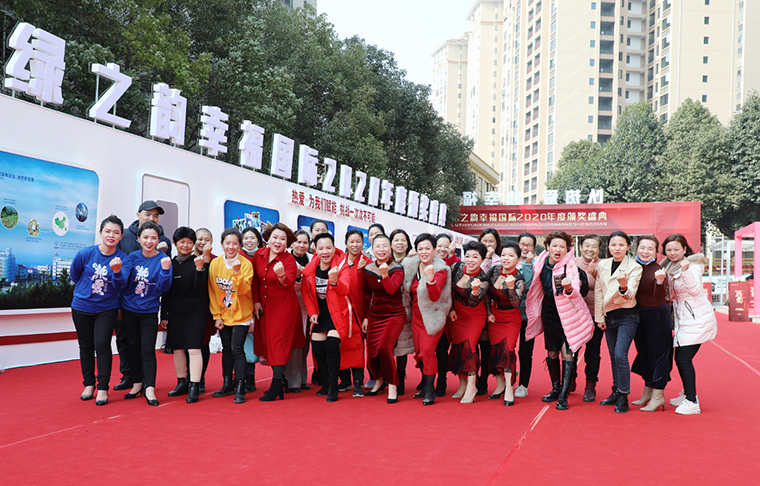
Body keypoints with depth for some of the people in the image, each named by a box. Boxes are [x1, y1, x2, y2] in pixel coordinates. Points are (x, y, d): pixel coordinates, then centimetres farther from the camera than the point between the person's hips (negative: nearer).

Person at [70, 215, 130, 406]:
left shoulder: (123, 259, -11)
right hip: (82, 307, 2)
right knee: (86, 345, 11)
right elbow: (74, 275, 8)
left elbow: (121, 285, -25)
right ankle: (89, 384, 26)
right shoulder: (85, 253, -10)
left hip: (107, 309, -2)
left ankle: (103, 388, -1)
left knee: (102, 344, -11)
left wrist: (117, 271, -44)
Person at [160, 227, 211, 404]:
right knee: (177, 349, 10)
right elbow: (166, 291, 12)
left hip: (196, 311, -4)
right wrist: (163, 315, 11)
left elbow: (200, 287, -11)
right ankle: (182, 383, 23)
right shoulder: (170, 263, 9)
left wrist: (199, 268, -25)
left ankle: (194, 387, -5)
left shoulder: (198, 262, -2)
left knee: (194, 349, -8)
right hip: (175, 312, 5)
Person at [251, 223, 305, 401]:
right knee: (268, 343, 10)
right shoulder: (259, 255, 1)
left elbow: (290, 283, -29)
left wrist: (282, 276, -49)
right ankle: (281, 382, 23)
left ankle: (276, 387, -3)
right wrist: (256, 301, 7)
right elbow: (255, 280, 12)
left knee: (278, 343, -7)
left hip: (284, 306, -6)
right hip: (264, 306, 6)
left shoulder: (289, 260, -13)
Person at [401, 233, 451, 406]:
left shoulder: (440, 270, -15)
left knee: (427, 350, -14)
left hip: (432, 315, -6)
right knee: (418, 351, 8)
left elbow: (435, 296, -27)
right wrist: (407, 310, 16)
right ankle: (425, 386, 21)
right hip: (416, 315, 6)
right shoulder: (411, 265, 2)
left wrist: (430, 277, -40)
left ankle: (430, 391, -6)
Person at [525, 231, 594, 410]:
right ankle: (555, 389, 28)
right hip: (549, 313, 5)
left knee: (568, 352, -10)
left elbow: (575, 290, -31)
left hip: (567, 313, -4)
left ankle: (563, 396, -4)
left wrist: (569, 287, -49)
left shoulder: (570, 264, -15)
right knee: (552, 352, 11)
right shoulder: (540, 263, -3)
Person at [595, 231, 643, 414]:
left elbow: (630, 295, -17)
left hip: (627, 316, -5)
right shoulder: (602, 265, 5)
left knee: (620, 355, -16)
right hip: (609, 316, 5)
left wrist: (624, 286, -39)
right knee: (613, 356, 12)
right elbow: (598, 292, 9)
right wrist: (599, 317, 6)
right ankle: (616, 392, 26)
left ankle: (623, 398, -6)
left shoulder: (634, 267, -8)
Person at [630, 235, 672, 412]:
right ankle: (648, 390, 31)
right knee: (644, 351, 16)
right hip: (639, 314, 7)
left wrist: (660, 282, -44)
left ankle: (658, 395, 9)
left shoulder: (659, 271, -15)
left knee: (658, 352, 0)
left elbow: (660, 296, -28)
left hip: (657, 315, -6)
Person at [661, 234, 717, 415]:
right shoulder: (670, 267, 11)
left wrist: (686, 271, -33)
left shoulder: (693, 265, -11)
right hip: (683, 320, 8)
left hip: (697, 319, -8)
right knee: (679, 359, 11)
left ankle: (692, 402, -5)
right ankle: (687, 394, 28)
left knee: (684, 359, -11)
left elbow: (695, 290, -23)